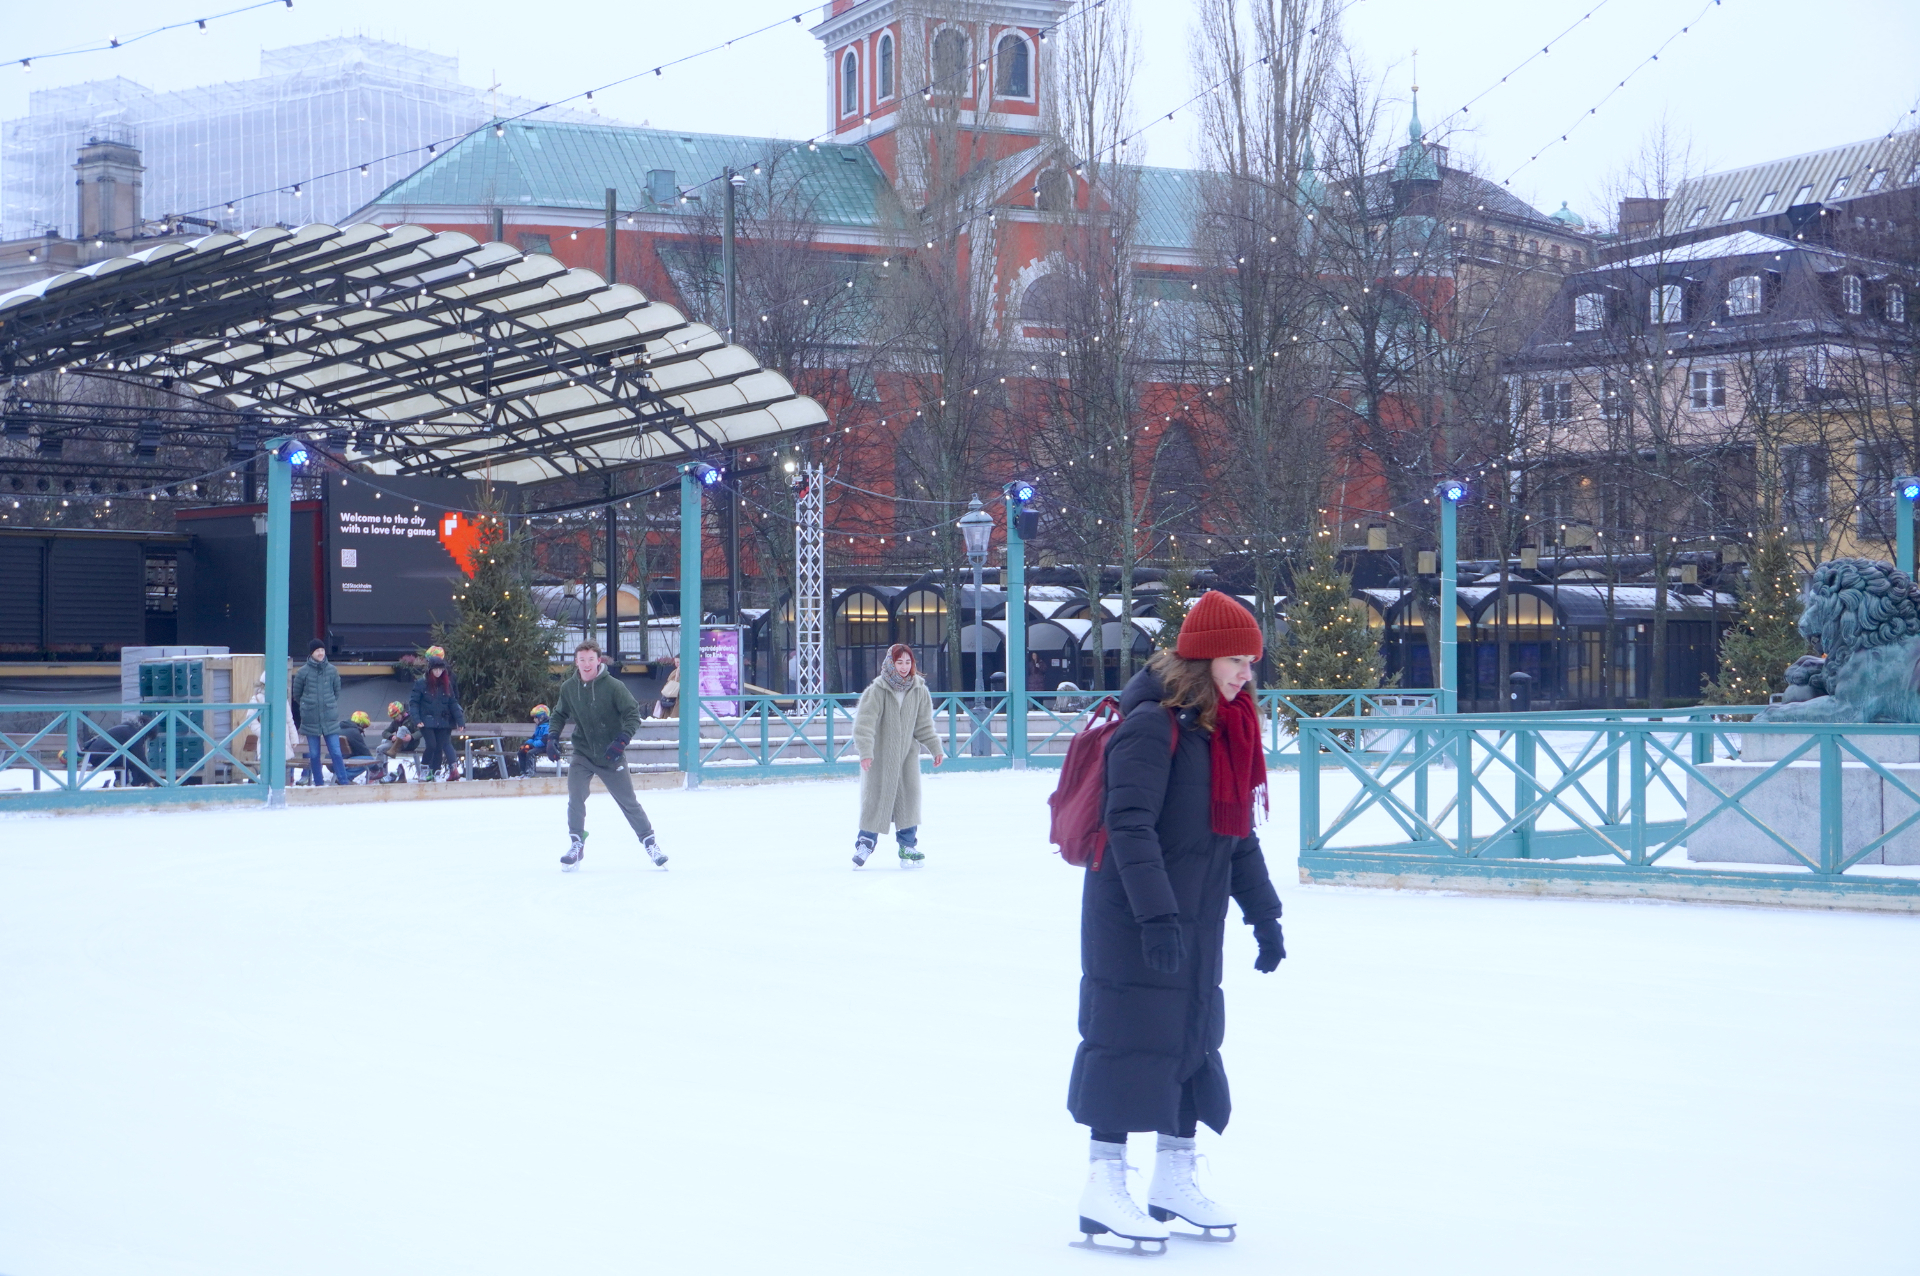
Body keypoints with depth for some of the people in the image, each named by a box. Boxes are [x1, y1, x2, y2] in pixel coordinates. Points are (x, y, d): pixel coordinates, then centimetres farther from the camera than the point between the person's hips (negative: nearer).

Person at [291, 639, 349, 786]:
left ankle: (344, 782, -1)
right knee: (314, 754, 5)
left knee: (336, 752, -4)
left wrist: (330, 705, 11)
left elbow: (337, 691, 14)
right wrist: (307, 706, 12)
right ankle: (318, 783, 14)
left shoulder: (332, 670, 2)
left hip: (330, 719, 0)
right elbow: (296, 694, 9)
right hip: (311, 719, 0)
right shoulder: (303, 672, -2)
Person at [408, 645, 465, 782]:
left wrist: (460, 720, 3)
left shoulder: (447, 685, 8)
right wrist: (416, 719, -16)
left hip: (442, 722, 4)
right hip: (427, 722, -3)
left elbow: (453, 703, 11)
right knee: (431, 745, -11)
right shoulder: (421, 684, -3)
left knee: (440, 747, 2)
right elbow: (413, 702, -4)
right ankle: (424, 769, 9)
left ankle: (436, 772, 11)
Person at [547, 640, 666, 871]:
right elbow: (559, 714, 13)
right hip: (582, 754, 2)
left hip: (611, 756, -2)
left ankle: (649, 840, 22)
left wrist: (622, 740, -27)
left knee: (628, 801, 6)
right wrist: (553, 736, -3)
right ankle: (576, 844, -3)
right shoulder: (568, 688, -4)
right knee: (575, 798, -17)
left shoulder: (613, 686, -15)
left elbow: (633, 714, -14)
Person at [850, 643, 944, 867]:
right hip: (880, 753, -4)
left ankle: (908, 845, 8)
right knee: (876, 797, -1)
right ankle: (866, 841, 12)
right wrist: (865, 751, -30)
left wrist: (936, 749, 1)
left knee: (909, 796, -1)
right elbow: (864, 722, -20)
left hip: (907, 752, 4)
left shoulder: (919, 691, 0)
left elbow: (924, 725, 9)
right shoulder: (877, 690, -14)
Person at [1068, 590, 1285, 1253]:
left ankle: (1173, 1182, 23)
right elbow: (1130, 826, -21)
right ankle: (1104, 1190, -2)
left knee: (1195, 1040, 12)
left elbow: (1237, 832, 20)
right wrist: (1156, 914, -27)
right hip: (1132, 922, -9)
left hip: (1196, 922, 9)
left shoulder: (1229, 729, 12)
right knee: (1129, 1040, -7)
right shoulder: (1152, 725, -15)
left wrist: (1262, 911, 18)